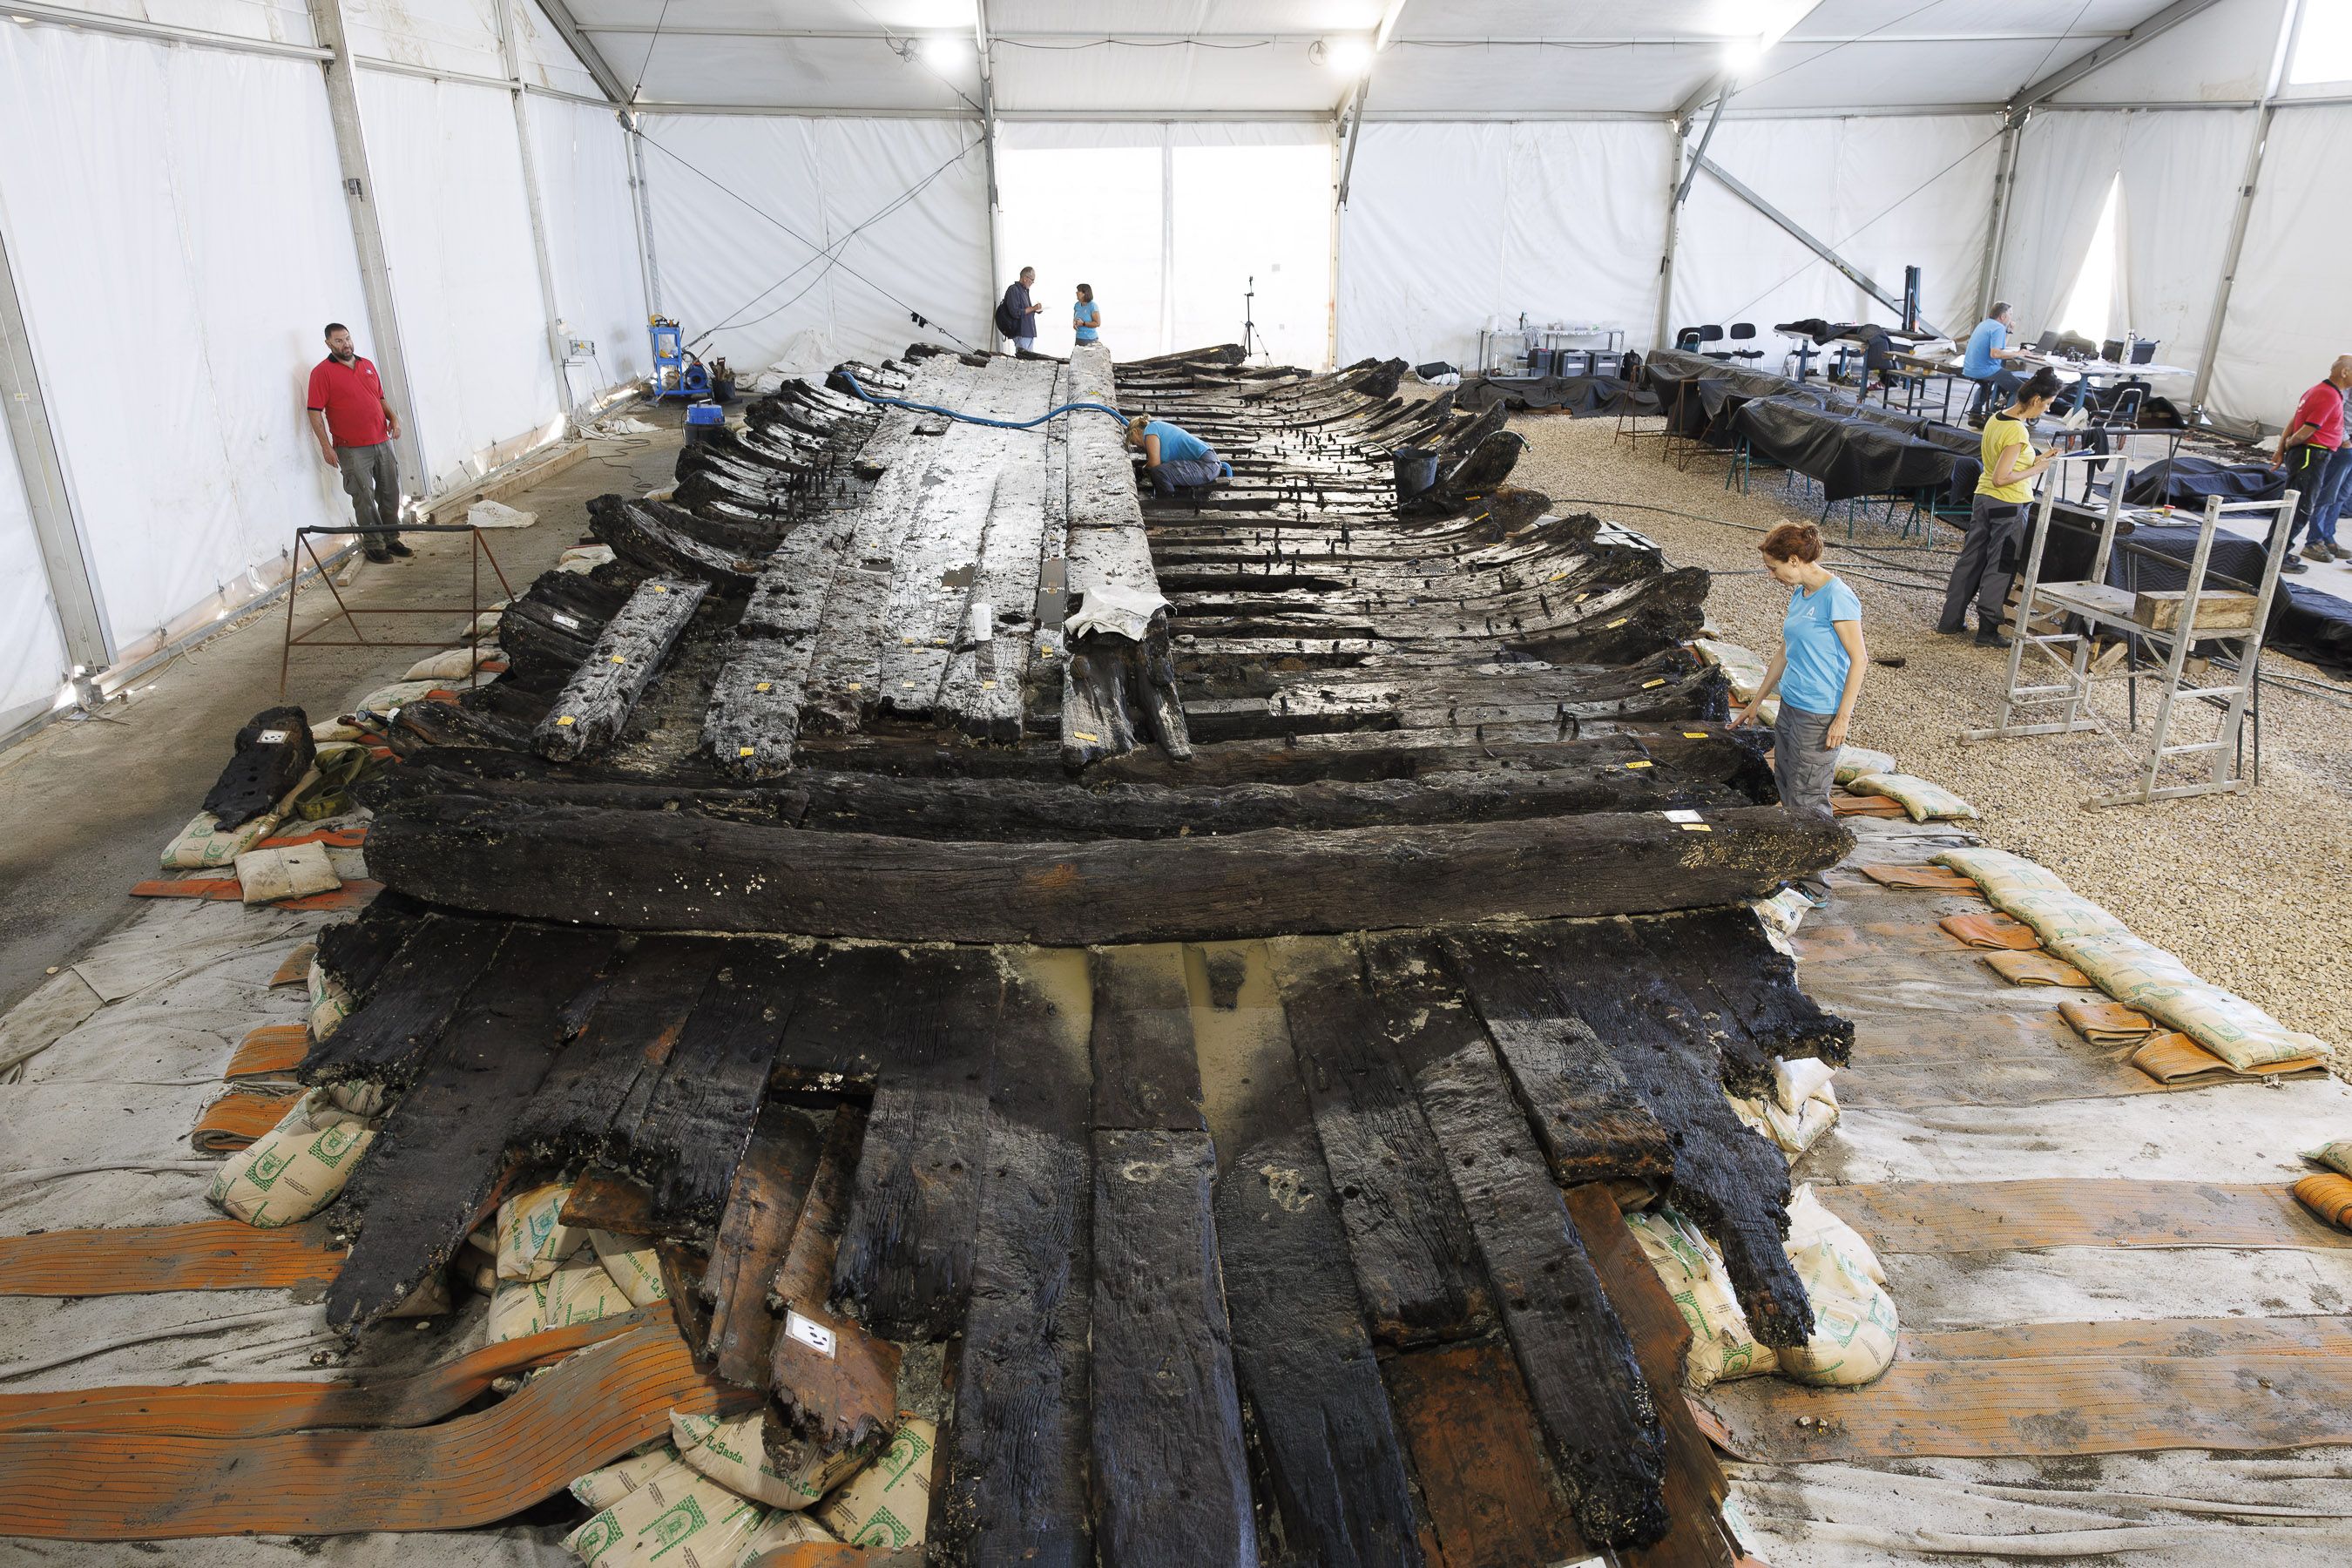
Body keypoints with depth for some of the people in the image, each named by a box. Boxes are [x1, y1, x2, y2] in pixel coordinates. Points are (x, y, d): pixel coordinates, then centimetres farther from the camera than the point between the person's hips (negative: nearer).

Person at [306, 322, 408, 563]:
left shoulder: (367, 365, 14)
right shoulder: (322, 372, -5)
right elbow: (315, 412, -8)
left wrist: (393, 417, 4)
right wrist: (326, 446, -14)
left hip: (382, 441, 6)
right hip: (352, 449, -6)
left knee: (390, 493, 9)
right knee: (364, 499, -4)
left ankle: (391, 539, 20)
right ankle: (373, 545, 4)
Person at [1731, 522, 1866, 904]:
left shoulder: (1836, 596, -17)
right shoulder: (1799, 594, 10)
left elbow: (1859, 659, -16)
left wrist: (1843, 717, -18)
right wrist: (1756, 702, 25)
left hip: (1820, 715, -9)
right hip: (1790, 707, 9)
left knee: (1807, 799, -2)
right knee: (1787, 788, 14)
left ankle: (1815, 888, 8)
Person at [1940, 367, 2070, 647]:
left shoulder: (1995, 418, 5)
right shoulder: (2018, 431, -21)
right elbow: (2001, 477, -23)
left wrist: (2036, 459, 10)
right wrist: (2036, 469, -13)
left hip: (1983, 498, 8)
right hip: (2009, 506, -8)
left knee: (1971, 560, 14)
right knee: (1999, 568, 1)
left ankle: (1951, 622, 19)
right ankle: (1987, 632, 8)